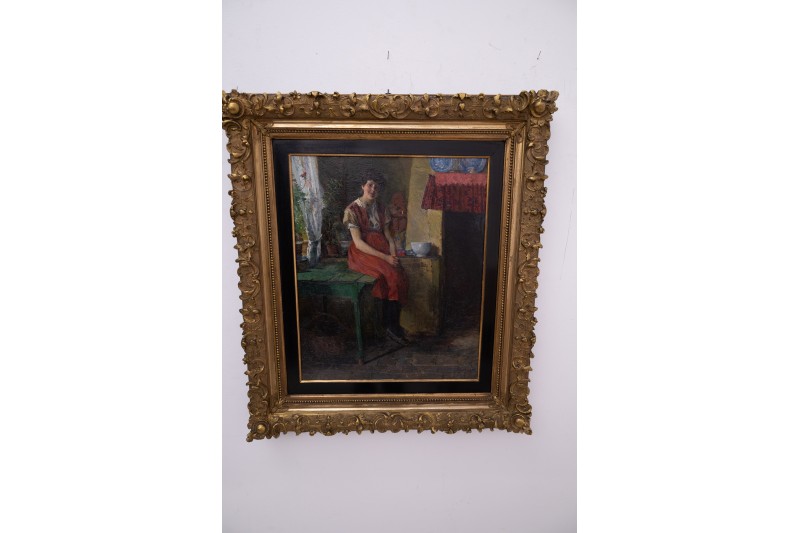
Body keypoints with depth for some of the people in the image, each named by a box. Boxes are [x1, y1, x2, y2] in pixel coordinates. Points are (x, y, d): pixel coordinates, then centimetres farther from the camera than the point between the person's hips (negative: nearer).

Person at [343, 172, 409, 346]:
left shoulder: (381, 208, 13)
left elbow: (389, 236, 11)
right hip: (363, 252, -5)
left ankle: (392, 326, -15)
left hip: (382, 248, 5)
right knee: (392, 276, -29)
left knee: (401, 277, -24)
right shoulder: (352, 210, -5)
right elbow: (358, 242, -13)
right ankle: (392, 326, -14)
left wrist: (393, 255, -10)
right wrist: (385, 257, -21)